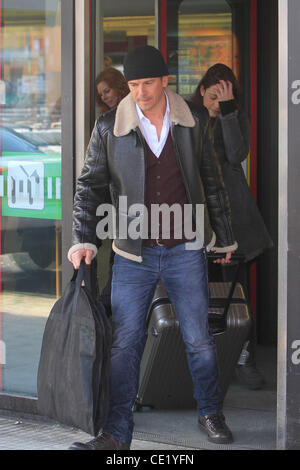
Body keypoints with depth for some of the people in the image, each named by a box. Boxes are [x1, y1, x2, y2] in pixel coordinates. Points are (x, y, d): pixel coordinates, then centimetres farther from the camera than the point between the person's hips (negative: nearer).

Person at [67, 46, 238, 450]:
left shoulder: (194, 122, 0)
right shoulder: (109, 128, -4)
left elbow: (212, 181, 10)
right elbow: (90, 186, 3)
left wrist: (224, 236, 15)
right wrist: (83, 240, -7)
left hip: (186, 250, 1)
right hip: (134, 255, 0)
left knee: (199, 340, 7)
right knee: (125, 344, 0)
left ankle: (211, 413, 27)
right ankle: (117, 433, 7)